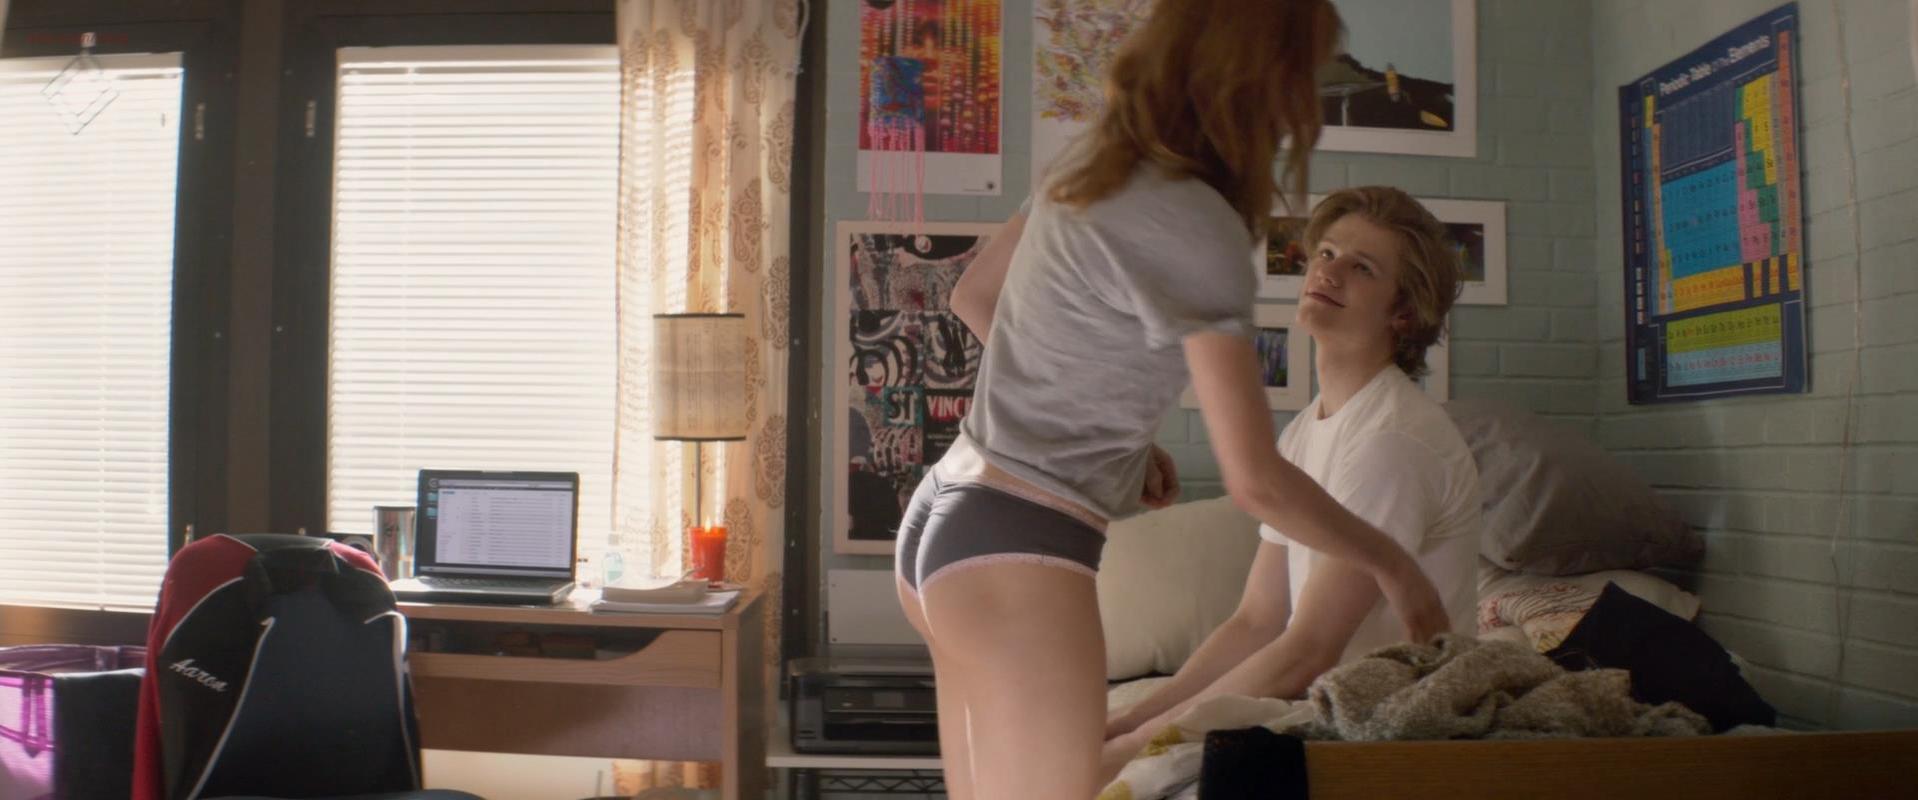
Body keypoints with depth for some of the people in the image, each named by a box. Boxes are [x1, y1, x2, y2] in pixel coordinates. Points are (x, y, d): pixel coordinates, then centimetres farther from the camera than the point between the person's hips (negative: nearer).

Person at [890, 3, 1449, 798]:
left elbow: (973, 295, 22)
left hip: (941, 521, 9)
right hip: (1016, 555, -9)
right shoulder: (1195, 225, -18)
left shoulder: (1096, 160, 7)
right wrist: (1391, 563, -1)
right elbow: (1255, 480, -17)